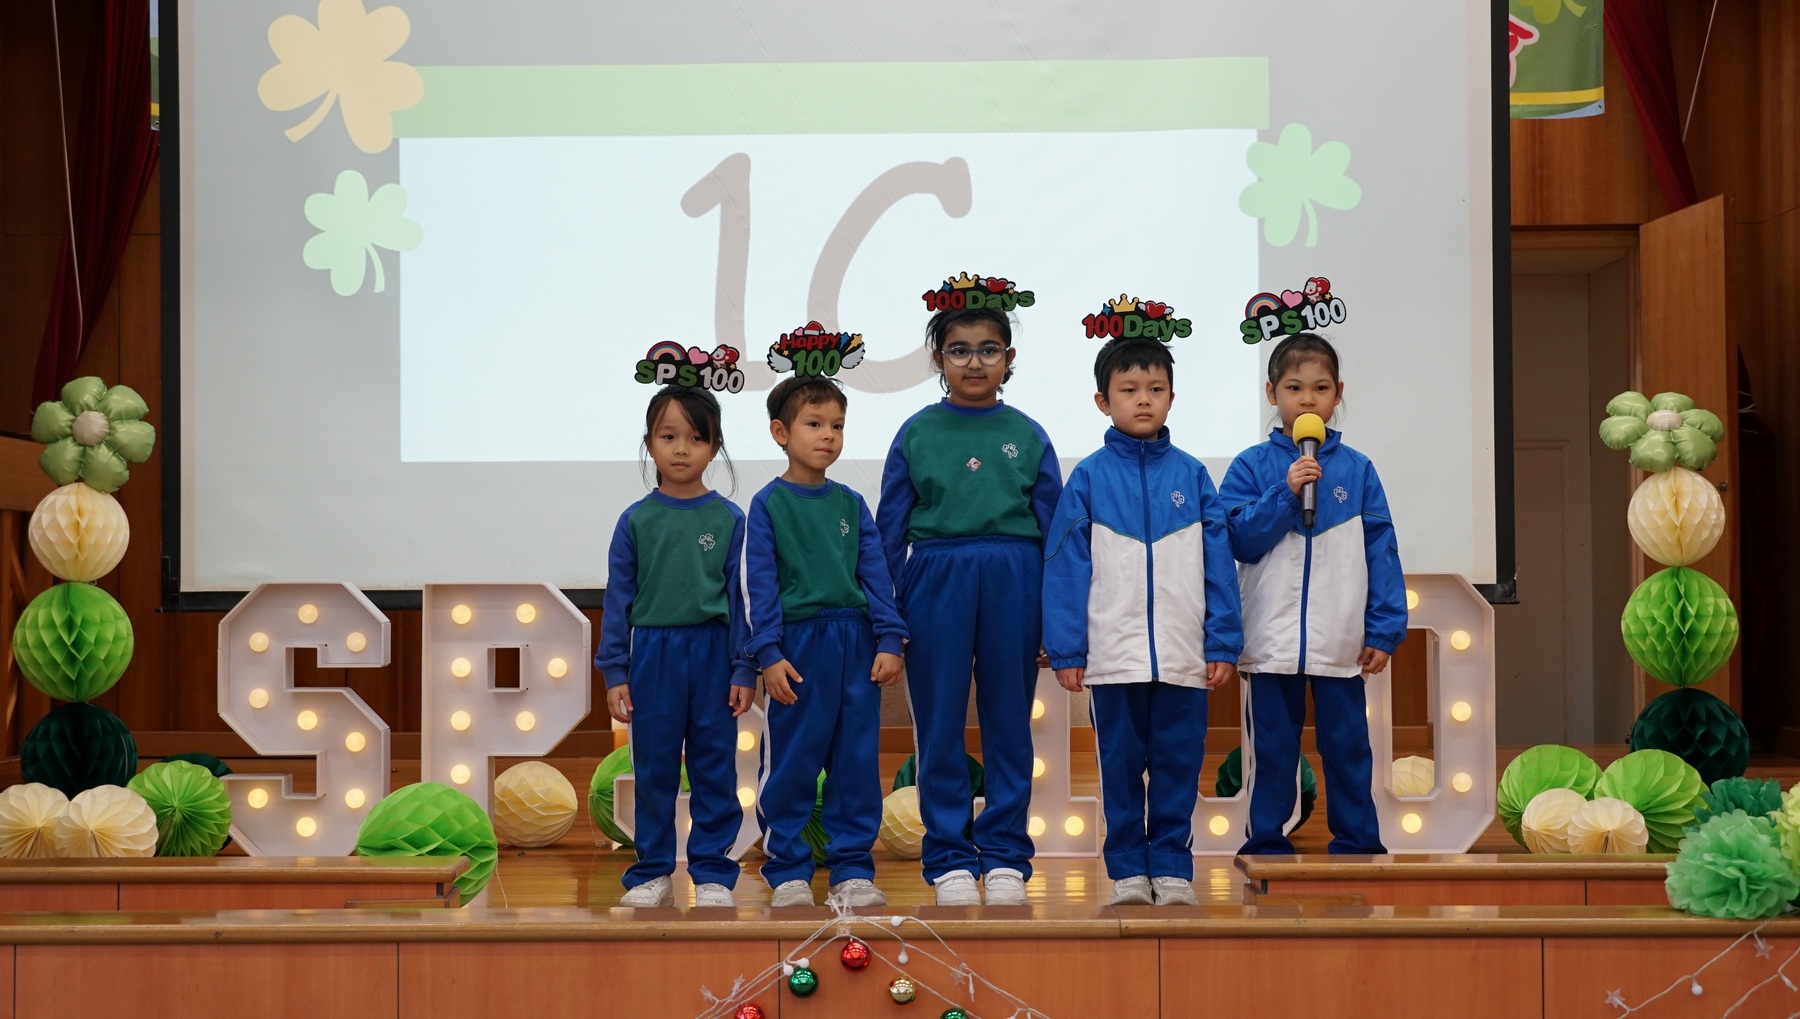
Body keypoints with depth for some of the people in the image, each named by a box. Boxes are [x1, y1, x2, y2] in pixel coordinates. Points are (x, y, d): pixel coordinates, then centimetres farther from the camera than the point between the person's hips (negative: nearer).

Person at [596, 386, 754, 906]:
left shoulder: (728, 519, 2)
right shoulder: (636, 520, 2)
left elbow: (740, 597, 3)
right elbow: (618, 599, 5)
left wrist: (744, 670, -1)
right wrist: (614, 672, 0)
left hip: (711, 652, 0)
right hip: (652, 653, 0)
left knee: (714, 766, 4)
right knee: (653, 766, 6)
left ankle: (712, 871, 12)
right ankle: (652, 872, 15)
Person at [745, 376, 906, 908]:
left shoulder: (850, 503, 10)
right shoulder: (768, 505, 0)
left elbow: (875, 573, 9)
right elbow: (759, 585, -3)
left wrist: (889, 640, 1)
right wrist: (768, 654, -10)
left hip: (856, 644, 3)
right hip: (799, 643, -3)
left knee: (857, 759, 5)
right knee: (792, 762, 2)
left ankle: (853, 869, 13)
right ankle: (788, 871, 11)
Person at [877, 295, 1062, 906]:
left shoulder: (1027, 436, 6)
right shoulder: (916, 433, 4)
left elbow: (1054, 529, 7)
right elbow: (890, 530, 6)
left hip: (1013, 583, 1)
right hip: (936, 581, 0)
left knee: (1009, 724, 6)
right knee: (939, 728, 3)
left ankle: (1006, 857, 15)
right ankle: (949, 860, 11)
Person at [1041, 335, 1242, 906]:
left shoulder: (1191, 476, 5)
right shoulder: (1089, 478, 1)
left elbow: (1219, 564, 4)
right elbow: (1065, 567, -1)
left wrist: (1224, 644, -2)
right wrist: (1066, 651, -6)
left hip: (1183, 656, 1)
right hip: (1113, 657, -1)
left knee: (1178, 766, 6)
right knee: (1121, 767, 7)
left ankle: (1172, 868, 15)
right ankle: (1128, 870, 16)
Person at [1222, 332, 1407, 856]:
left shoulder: (1357, 469, 3)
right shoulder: (1252, 467, 1)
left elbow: (1381, 551, 3)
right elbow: (1238, 540, -8)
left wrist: (1384, 630, -2)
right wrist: (1285, 492, -18)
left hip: (1341, 642, 1)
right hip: (1272, 640, -1)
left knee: (1347, 745, 7)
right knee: (1273, 748, 7)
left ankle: (1356, 843, 17)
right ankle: (1267, 844, 17)